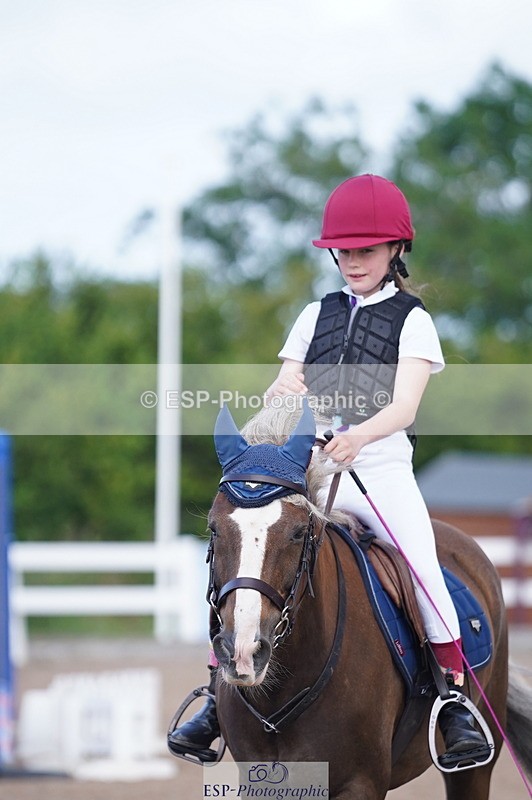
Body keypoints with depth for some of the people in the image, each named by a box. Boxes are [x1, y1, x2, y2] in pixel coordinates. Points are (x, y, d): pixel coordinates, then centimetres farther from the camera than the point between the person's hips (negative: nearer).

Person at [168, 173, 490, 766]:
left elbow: (404, 406, -11)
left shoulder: (412, 321, 4)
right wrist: (281, 392, -14)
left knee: (424, 568, -24)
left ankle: (455, 700, -13)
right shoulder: (316, 316, 16)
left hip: (383, 467, -4)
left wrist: (359, 435, -32)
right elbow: (278, 394, 12)